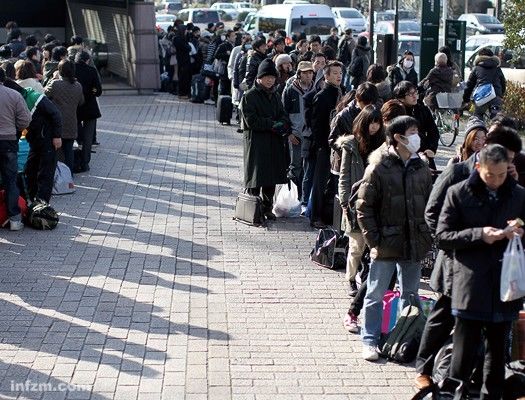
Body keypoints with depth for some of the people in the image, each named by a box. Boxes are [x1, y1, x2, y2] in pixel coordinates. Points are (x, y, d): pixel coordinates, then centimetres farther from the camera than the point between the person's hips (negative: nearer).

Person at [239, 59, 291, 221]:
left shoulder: (274, 96, 15)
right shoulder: (249, 96, -6)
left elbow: (283, 115, 15)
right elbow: (251, 121, -13)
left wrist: (283, 126, -8)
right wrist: (272, 125, -14)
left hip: (274, 142, 6)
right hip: (256, 141, -6)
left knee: (272, 177, 8)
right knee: (256, 176, -4)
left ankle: (267, 208, 18)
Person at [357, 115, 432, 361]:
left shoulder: (421, 168, 6)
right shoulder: (378, 168, -9)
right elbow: (364, 207, -8)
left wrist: (427, 237, 3)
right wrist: (374, 241, -12)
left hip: (414, 246, 5)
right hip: (386, 245, -5)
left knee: (410, 295, 15)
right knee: (376, 295, 6)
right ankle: (370, 341, 17)